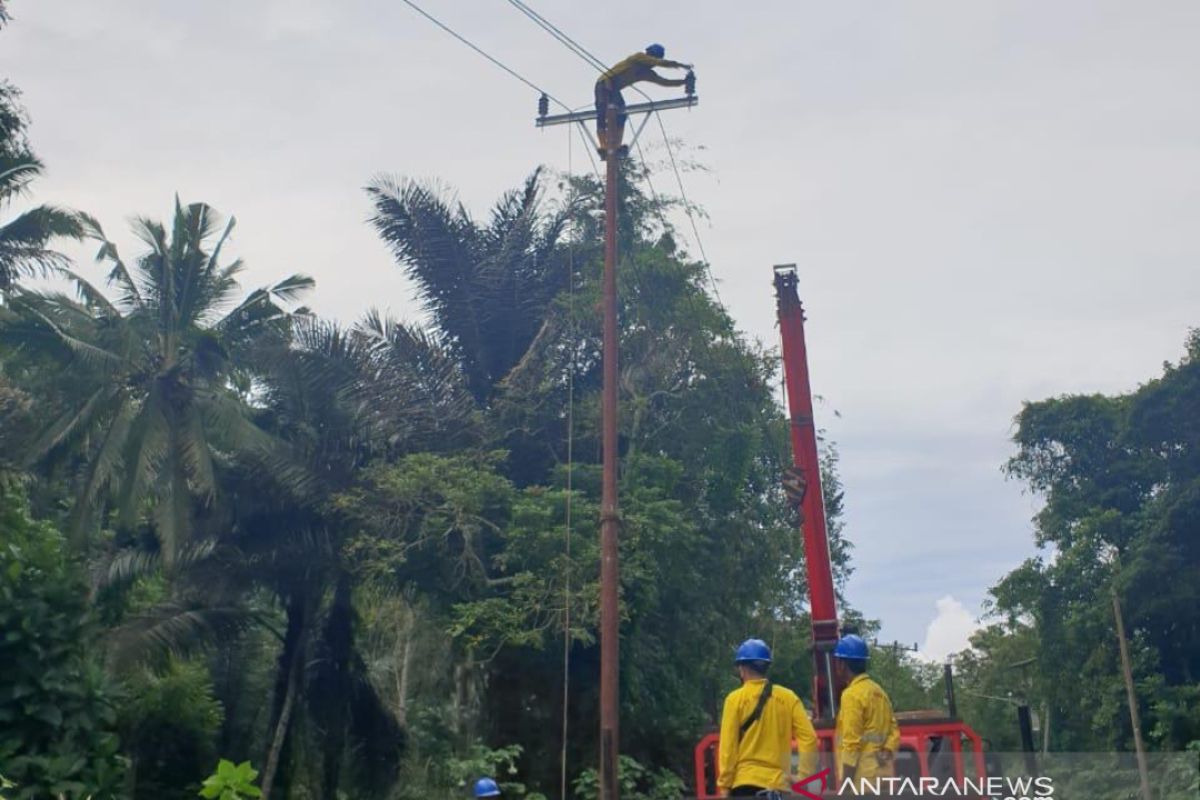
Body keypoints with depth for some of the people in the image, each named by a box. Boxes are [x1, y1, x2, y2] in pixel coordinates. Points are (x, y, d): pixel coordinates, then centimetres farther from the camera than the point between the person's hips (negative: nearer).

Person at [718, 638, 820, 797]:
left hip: (746, 784, -3)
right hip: (779, 784, 3)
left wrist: (724, 785, -1)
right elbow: (809, 739, -1)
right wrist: (804, 776, 5)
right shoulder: (788, 697, 4)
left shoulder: (736, 699, -4)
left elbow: (728, 746, -6)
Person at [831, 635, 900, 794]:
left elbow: (852, 744, -16)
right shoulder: (878, 691, 15)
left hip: (862, 780, -9)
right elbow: (894, 731, 11)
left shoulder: (852, 695, -13)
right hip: (881, 778, 9)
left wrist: (843, 784, -13)